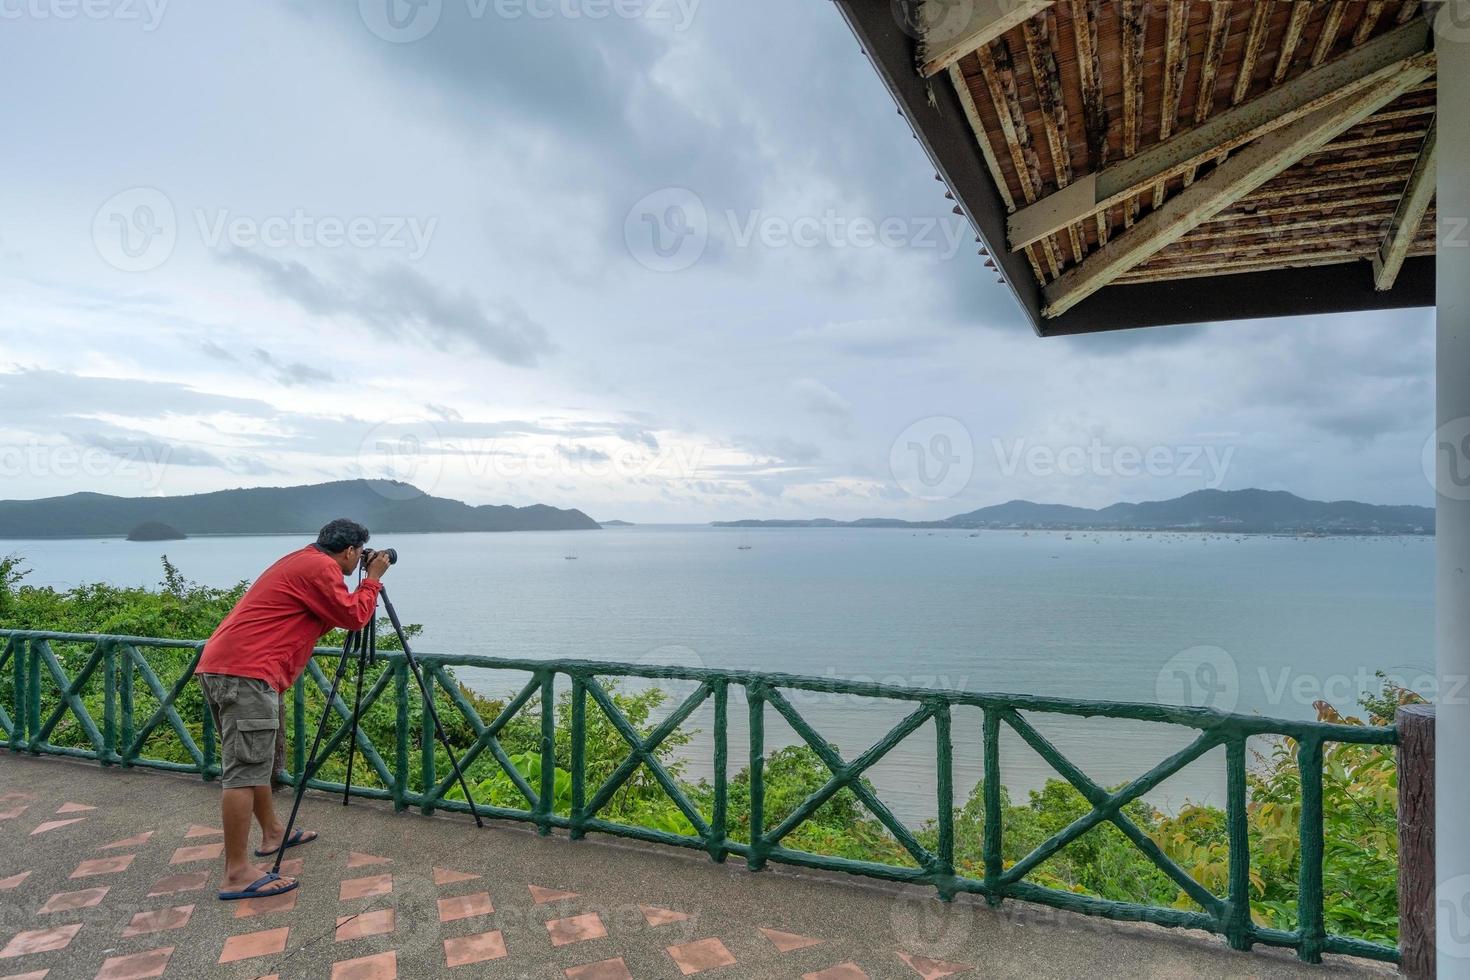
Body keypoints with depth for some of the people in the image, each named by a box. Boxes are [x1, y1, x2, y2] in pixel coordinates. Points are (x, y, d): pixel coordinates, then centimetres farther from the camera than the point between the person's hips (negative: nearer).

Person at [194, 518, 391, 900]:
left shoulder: (301, 561, 23)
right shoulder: (321, 568, -7)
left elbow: (329, 617, 29)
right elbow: (354, 617, -3)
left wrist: (364, 582, 25)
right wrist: (373, 579, 8)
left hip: (220, 667, 11)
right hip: (246, 674, -11)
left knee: (255, 761, 21)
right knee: (244, 769, -10)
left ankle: (272, 834, 35)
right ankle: (237, 874, -8)